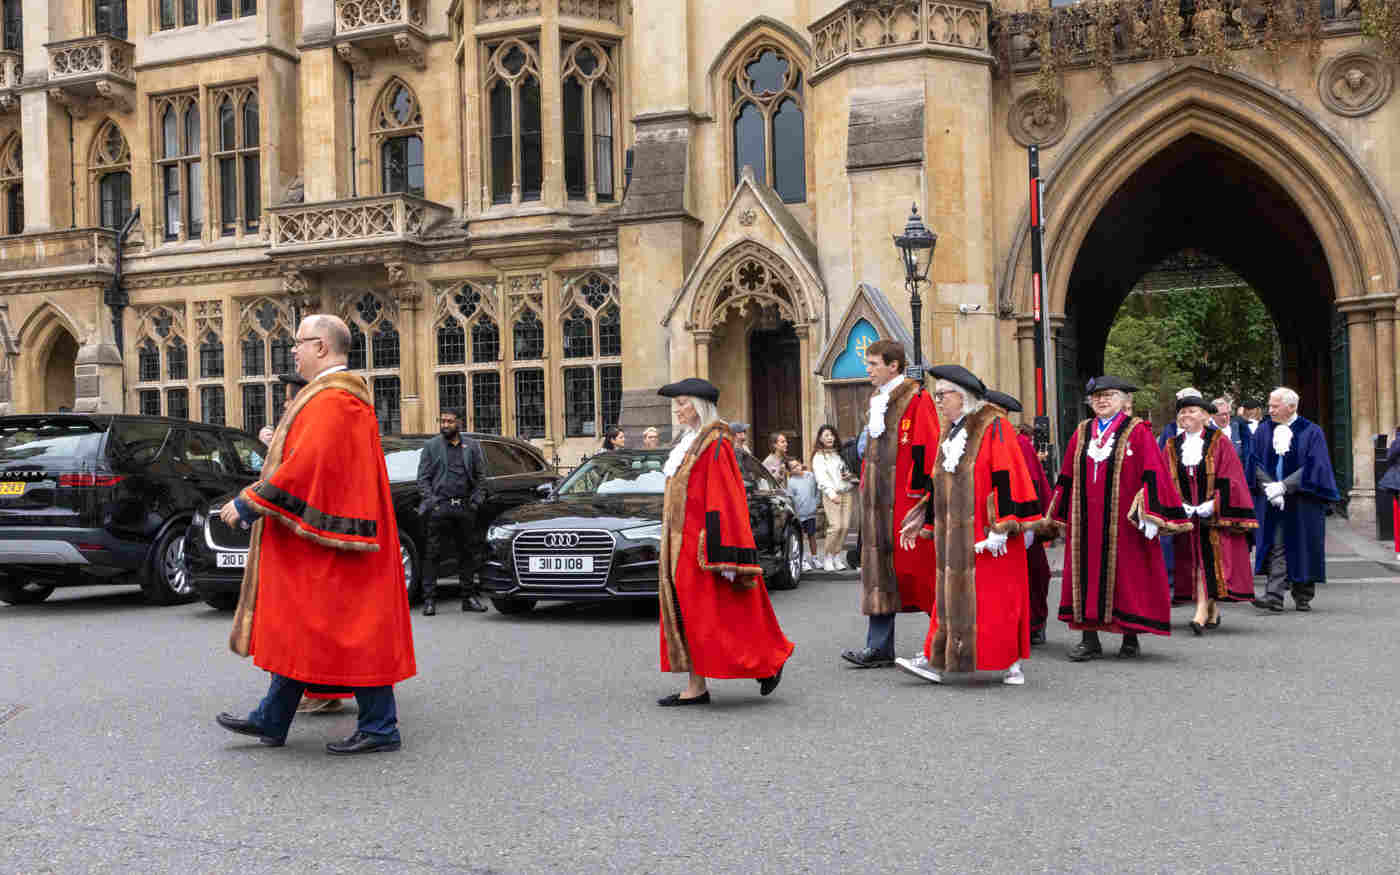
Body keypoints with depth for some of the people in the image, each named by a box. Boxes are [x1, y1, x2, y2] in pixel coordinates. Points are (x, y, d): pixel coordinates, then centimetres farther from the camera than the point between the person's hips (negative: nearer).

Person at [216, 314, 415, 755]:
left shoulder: (331, 400, -17)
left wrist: (247, 503, -17)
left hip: (327, 541, -11)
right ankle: (271, 720, 23)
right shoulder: (344, 396, 17)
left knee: (349, 630, -5)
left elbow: (305, 467, -25)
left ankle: (380, 728, 2)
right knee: (298, 631, 15)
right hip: (314, 541, 11)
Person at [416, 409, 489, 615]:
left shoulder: (472, 446, 13)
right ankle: (429, 599, -2)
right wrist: (430, 500, -7)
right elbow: (423, 478, 5)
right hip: (439, 507, -2)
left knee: (468, 553, 7)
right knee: (433, 554, -5)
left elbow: (481, 476, 15)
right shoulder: (431, 446, 8)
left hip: (465, 507, 3)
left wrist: (477, 498, 1)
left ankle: (469, 597, 16)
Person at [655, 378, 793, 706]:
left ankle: (769, 662, 10)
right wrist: (670, 547, 20)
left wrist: (722, 555, -23)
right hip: (681, 544, 9)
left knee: (708, 616, -5)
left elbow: (724, 498, -19)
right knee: (685, 615, 7)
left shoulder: (715, 444, -13)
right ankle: (697, 687, 11)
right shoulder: (688, 442, 15)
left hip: (701, 541, -9)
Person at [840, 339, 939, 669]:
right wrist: (866, 489, 18)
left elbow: (926, 449, -15)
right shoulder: (877, 401, 17)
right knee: (880, 569, 6)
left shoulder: (916, 400, -9)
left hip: (905, 501, -8)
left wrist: (917, 493, -18)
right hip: (879, 501, 8)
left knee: (912, 566, -3)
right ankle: (879, 648, 9)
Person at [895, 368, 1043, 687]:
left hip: (986, 535, -7)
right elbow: (941, 484, 21)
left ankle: (1012, 663, 8)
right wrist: (922, 521, 19)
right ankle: (936, 661, 4)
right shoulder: (951, 431, 15)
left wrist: (1000, 526, -20)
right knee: (953, 596, 5)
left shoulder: (993, 426, -9)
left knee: (997, 596, -2)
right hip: (956, 534, 7)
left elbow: (1006, 478, -15)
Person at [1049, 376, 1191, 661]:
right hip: (1086, 522, 4)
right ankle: (1089, 639, 9)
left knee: (1127, 575, 2)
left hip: (1123, 521, -4)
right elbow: (1067, 477, 15)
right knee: (1086, 576, 3)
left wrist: (1149, 515, -14)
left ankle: (1131, 637, 14)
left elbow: (1152, 473, -6)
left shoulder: (1136, 431, 0)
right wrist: (1062, 516, 14)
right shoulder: (1082, 433, 12)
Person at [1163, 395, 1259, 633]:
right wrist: (1178, 504, -10)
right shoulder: (1172, 446, 10)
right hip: (1186, 513, 4)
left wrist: (1213, 504, -17)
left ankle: (1202, 613, -19)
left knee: (1209, 560, -12)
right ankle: (1213, 612, 17)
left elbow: (1229, 479, -6)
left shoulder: (1219, 441, -1)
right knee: (1196, 562, 5)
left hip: (1214, 513, -4)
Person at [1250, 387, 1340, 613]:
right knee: (1276, 547, -6)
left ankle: (1303, 597, 19)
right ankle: (1274, 597, -11)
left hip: (1303, 502, -2)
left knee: (1303, 548, 5)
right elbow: (1257, 463, 2)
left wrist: (1283, 486, -18)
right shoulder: (1264, 431, 6)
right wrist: (1269, 488, -14)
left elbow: (1313, 466, -12)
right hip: (1275, 502, 2)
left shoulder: (1311, 432, -4)